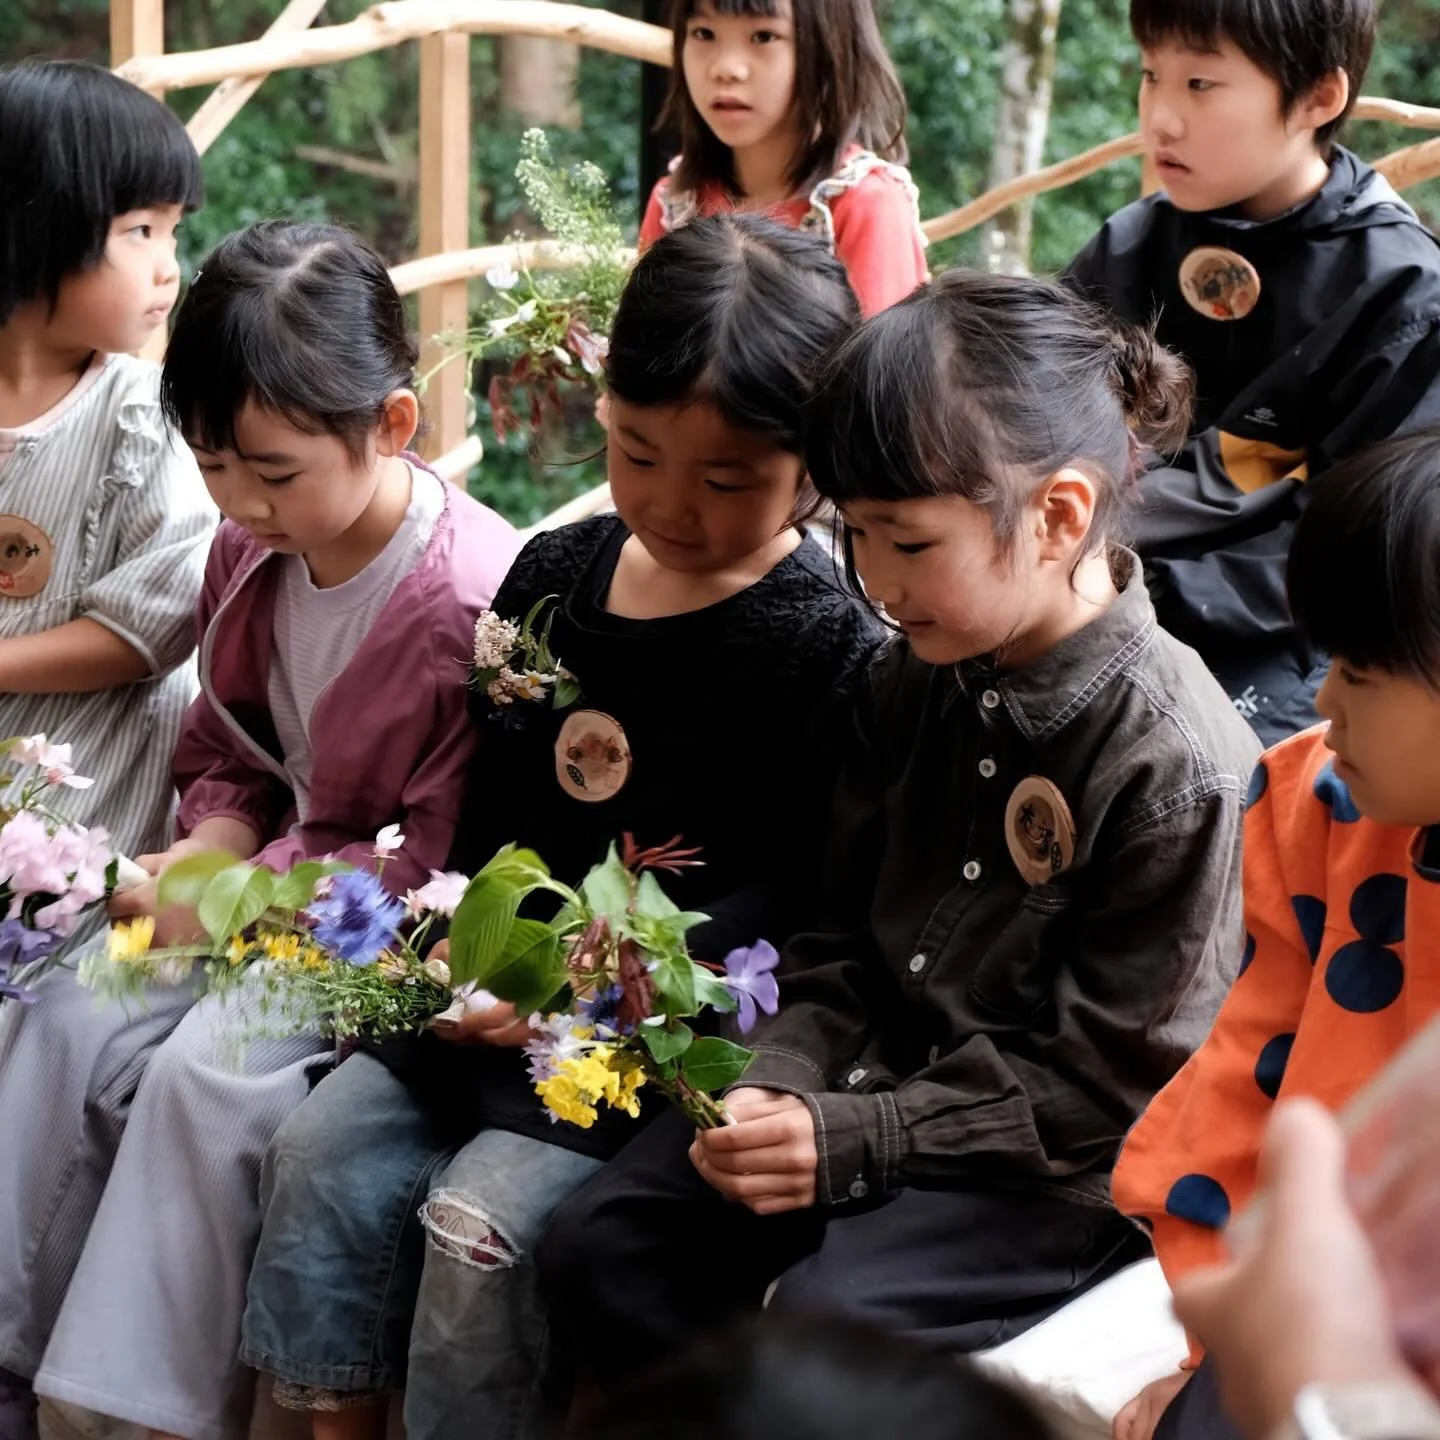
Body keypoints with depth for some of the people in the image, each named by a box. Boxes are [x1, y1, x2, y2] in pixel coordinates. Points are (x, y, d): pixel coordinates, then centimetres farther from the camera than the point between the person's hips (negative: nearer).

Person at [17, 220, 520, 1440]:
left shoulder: (477, 601, -25)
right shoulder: (251, 550, -1)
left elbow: (438, 860, -21)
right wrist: (206, 850, -9)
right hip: (269, 876, 8)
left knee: (204, 1075, -25)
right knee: (69, 1022, -12)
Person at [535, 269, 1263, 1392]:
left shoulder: (1180, 762, -19)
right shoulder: (916, 684, 4)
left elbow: (1100, 1086, -17)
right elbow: (844, 944, 12)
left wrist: (846, 1140, -20)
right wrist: (778, 1088, -8)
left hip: (1046, 1168, -7)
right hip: (880, 1083, 7)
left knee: (821, 1317, -28)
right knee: (594, 1247, -6)